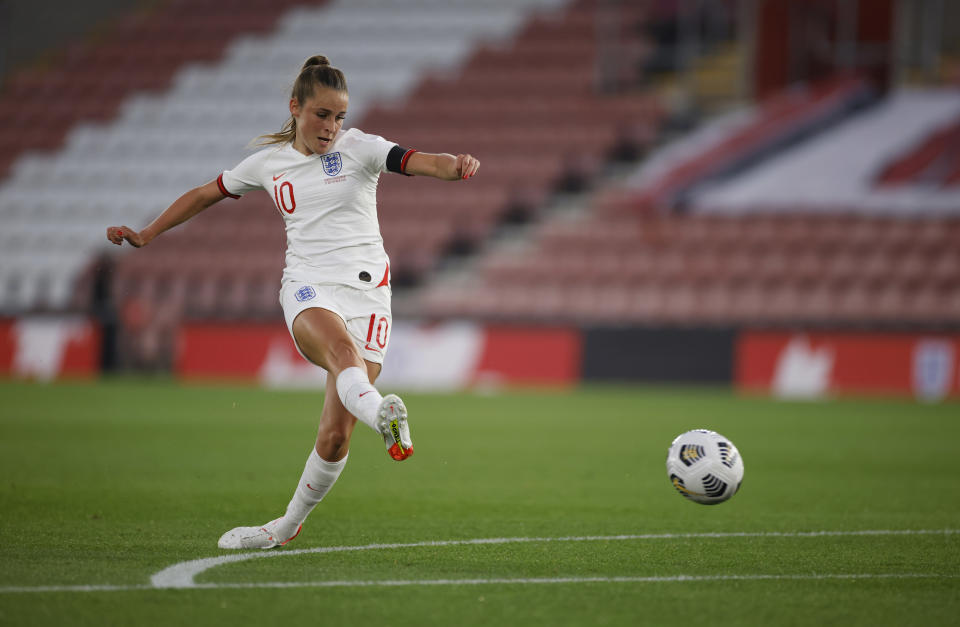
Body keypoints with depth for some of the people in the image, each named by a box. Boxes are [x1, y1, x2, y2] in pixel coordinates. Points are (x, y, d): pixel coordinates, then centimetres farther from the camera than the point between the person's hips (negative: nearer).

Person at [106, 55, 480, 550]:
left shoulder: (359, 148, 4)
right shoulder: (268, 161, 11)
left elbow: (417, 162, -14)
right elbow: (206, 194, 26)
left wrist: (454, 165, -36)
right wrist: (146, 235, 25)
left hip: (366, 288, -1)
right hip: (307, 288, 1)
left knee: (335, 437, -8)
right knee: (343, 350, -38)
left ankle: (288, 526, 13)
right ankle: (384, 415, -70)